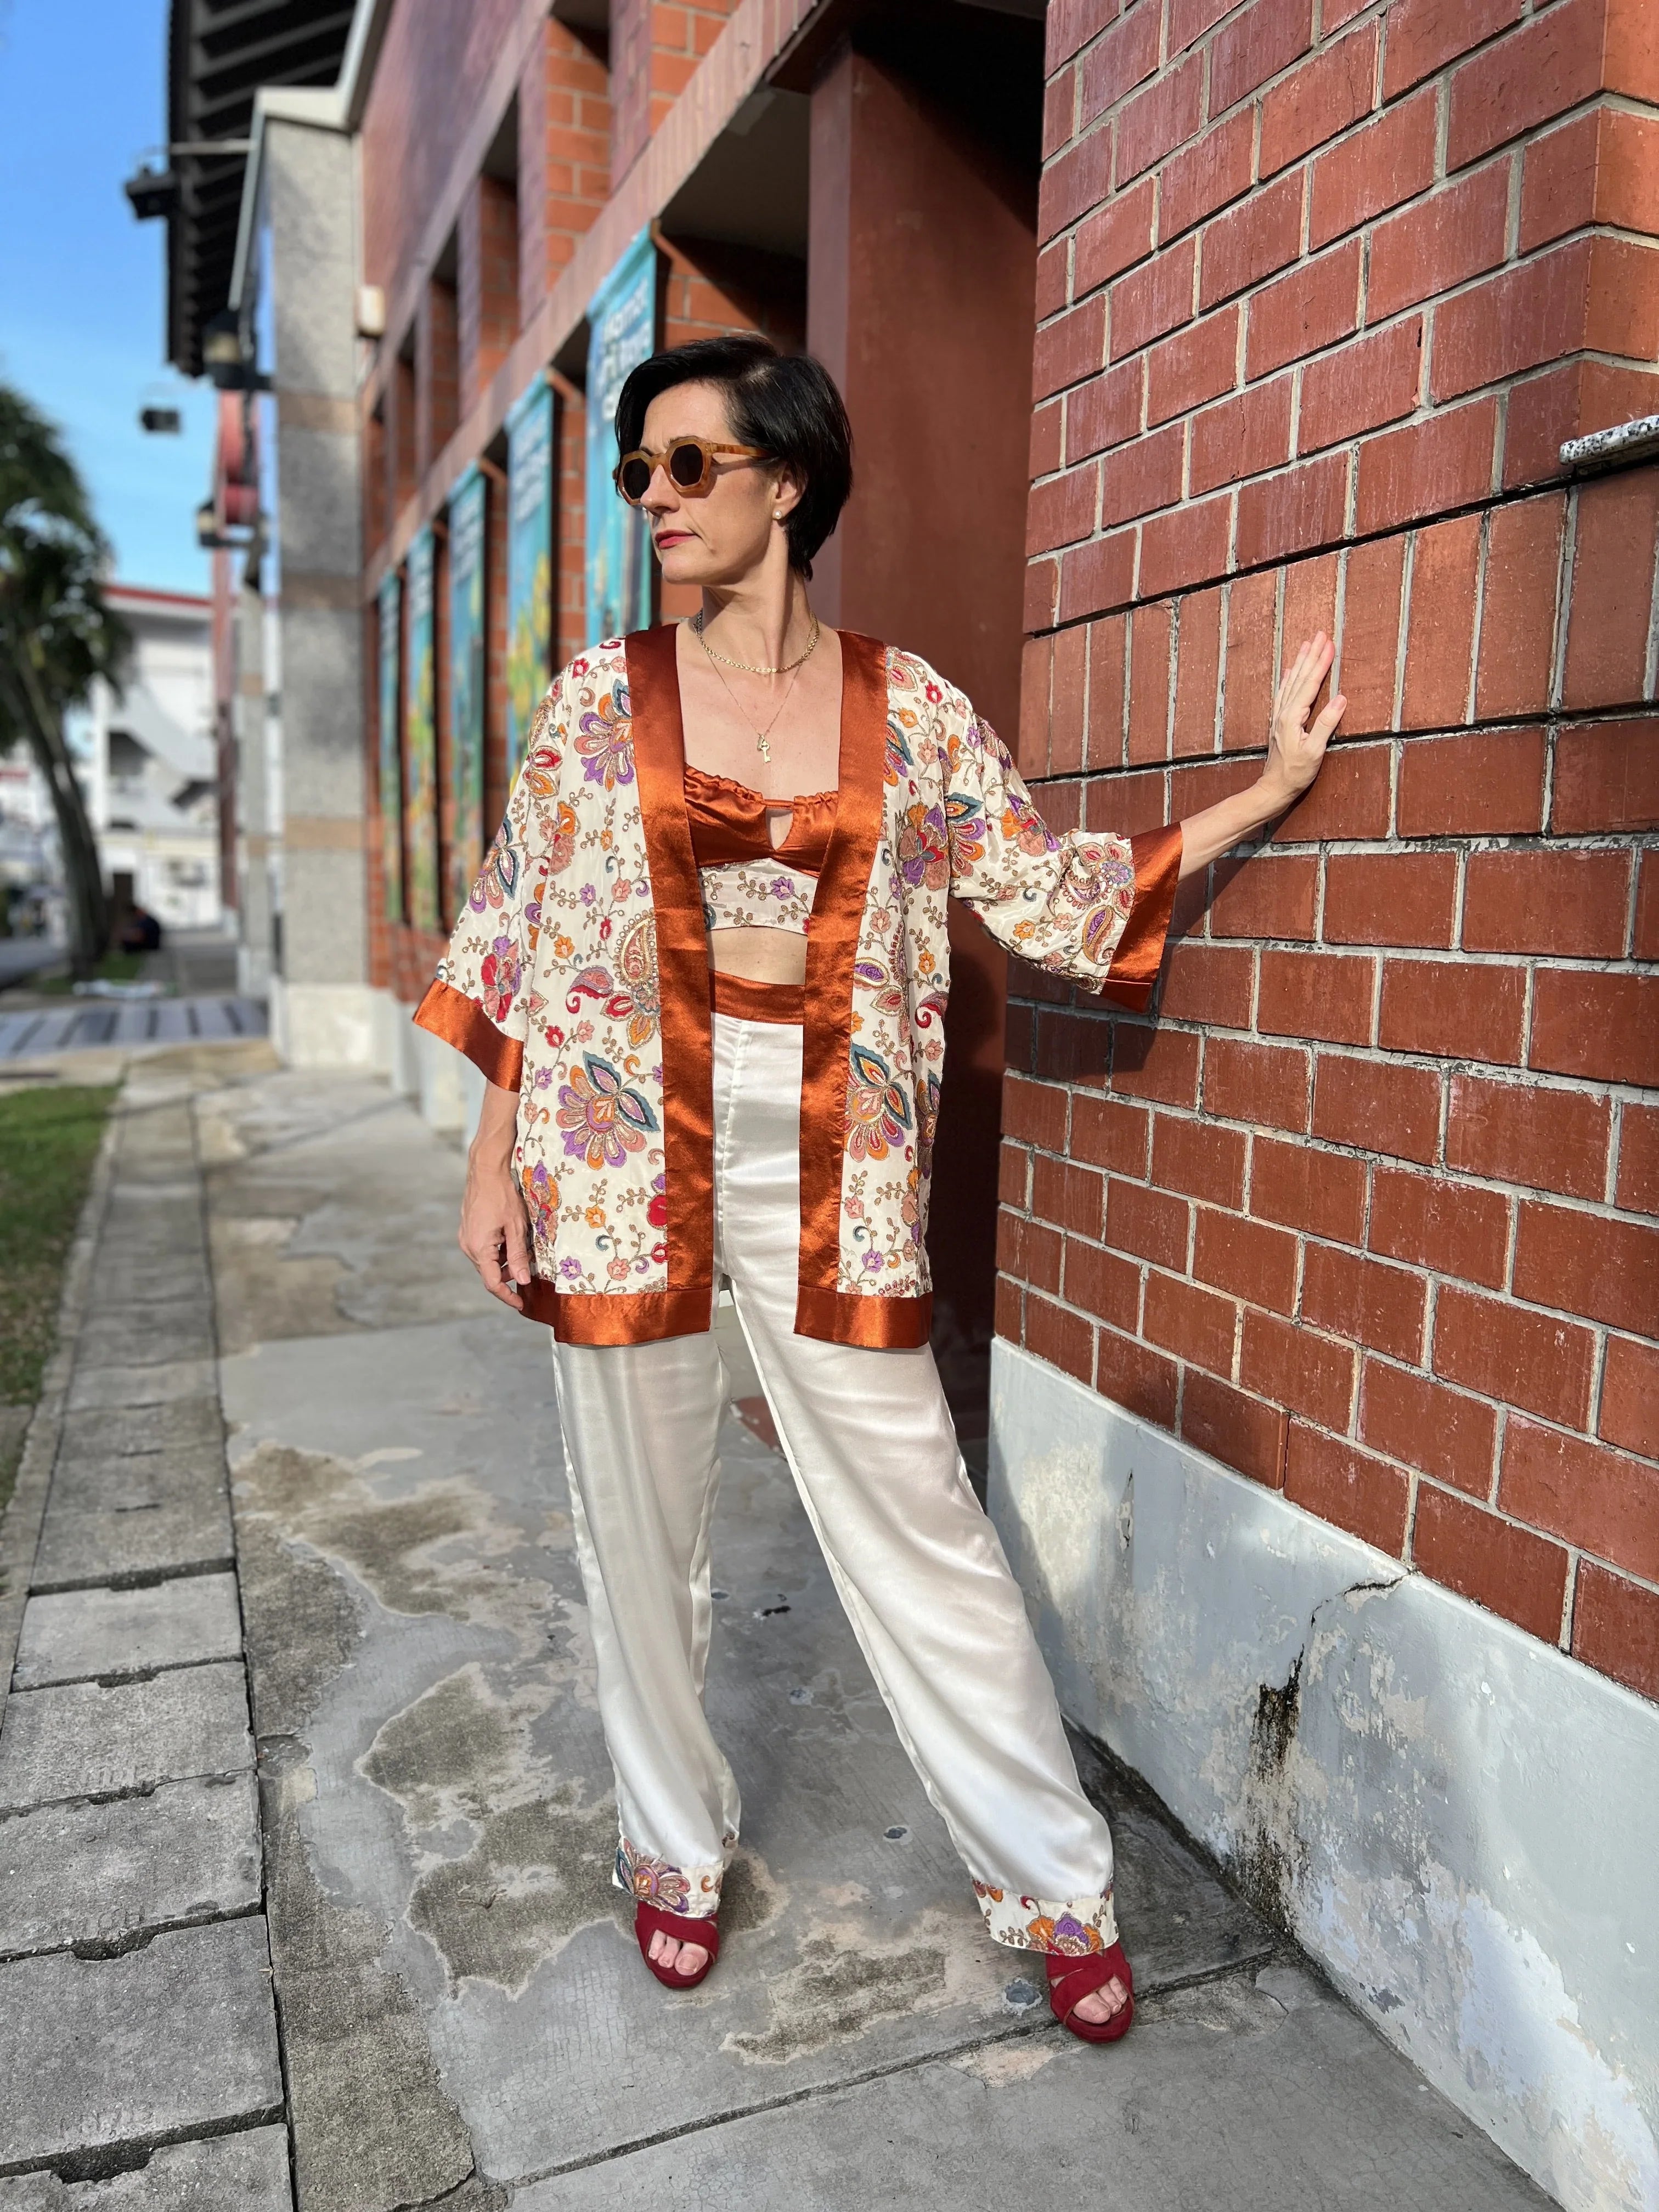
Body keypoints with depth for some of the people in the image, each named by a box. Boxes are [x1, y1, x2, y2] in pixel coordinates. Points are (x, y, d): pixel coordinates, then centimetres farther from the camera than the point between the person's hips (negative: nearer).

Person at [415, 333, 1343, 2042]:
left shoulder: (907, 706, 3)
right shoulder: (601, 696, 3)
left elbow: (1050, 894, 6)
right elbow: (521, 934, 5)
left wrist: (1272, 786, 4)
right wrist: (496, 1155, 1)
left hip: (831, 1173, -1)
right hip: (625, 1159, 1)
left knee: (917, 1524, 5)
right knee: (643, 1522, 12)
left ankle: (1054, 1882, 26)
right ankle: (676, 1848, 37)